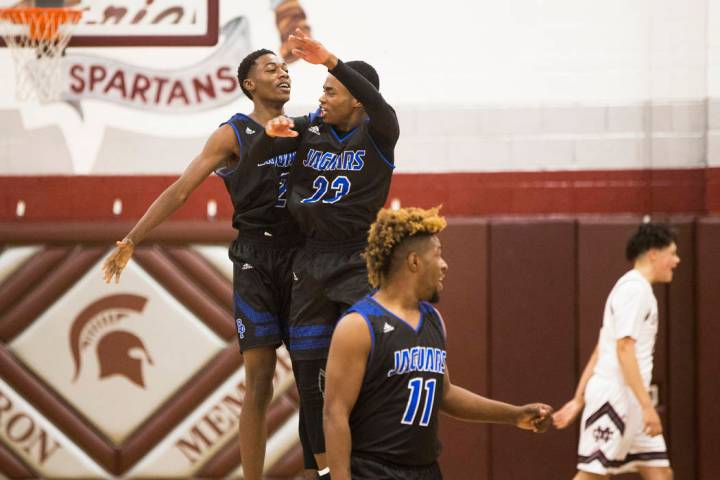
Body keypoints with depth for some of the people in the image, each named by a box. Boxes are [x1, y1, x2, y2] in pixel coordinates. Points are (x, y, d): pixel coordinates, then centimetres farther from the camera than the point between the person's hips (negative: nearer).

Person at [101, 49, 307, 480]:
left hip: (301, 258, 4)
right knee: (259, 379, -7)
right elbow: (179, 192, -4)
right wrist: (132, 240, -9)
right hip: (255, 261, -4)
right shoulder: (234, 135, 0)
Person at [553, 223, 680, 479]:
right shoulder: (634, 289, -12)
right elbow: (624, 350, -20)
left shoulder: (637, 289, 19)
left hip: (630, 401, 10)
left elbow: (600, 352, 20)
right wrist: (647, 405, -24)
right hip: (614, 397, -10)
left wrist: (579, 399, 19)